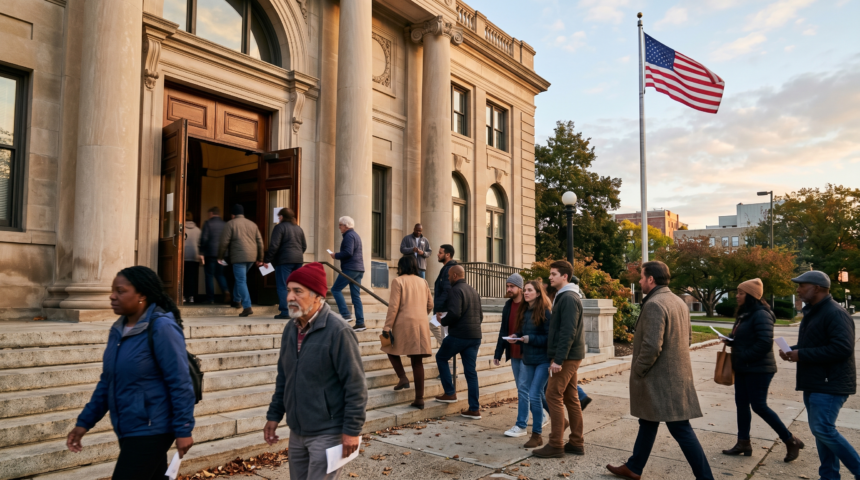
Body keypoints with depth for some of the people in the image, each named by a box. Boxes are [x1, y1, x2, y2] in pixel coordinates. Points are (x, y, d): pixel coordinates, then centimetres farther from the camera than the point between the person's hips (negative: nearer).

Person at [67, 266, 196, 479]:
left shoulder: (161, 328, -18)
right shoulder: (118, 330, 7)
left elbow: (180, 383, -18)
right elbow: (107, 382, 15)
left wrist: (183, 429, -18)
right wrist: (85, 422, 12)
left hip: (151, 431, -8)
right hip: (129, 431, 8)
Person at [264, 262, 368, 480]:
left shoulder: (337, 330, -18)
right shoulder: (291, 328, 5)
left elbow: (355, 385, -18)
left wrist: (352, 429, -17)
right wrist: (274, 415, 13)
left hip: (327, 434, -7)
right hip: (296, 432, 7)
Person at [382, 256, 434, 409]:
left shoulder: (398, 281, -3)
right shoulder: (423, 282, 12)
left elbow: (394, 306, -10)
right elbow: (430, 304, 14)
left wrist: (387, 327, -8)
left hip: (404, 323, -5)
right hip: (422, 325, 5)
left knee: (392, 350, 18)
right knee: (417, 361, 7)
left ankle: (403, 378, -1)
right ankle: (419, 398, 6)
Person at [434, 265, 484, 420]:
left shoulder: (456, 290, -11)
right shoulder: (474, 291, 15)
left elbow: (454, 314, -22)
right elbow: (480, 315, 19)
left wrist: (443, 321, -5)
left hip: (459, 335, -7)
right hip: (475, 337, 7)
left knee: (441, 357, 16)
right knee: (471, 371, 8)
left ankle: (450, 393, 15)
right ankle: (474, 409, 7)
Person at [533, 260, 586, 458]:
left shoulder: (568, 299, -15)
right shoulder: (563, 297, 16)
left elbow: (568, 332, -22)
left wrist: (559, 359, -23)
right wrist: (558, 357, 17)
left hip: (566, 357, -10)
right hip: (570, 357, 10)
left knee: (553, 396, -6)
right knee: (570, 397, 12)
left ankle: (555, 445, 0)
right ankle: (576, 443, 20)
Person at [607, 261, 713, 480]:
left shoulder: (654, 304, -20)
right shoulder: (678, 301, 10)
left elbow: (651, 346, -27)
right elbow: (687, 336, 19)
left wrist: (637, 371, -13)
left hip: (661, 378, -10)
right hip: (676, 373, 10)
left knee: (680, 429, -2)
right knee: (648, 421, 19)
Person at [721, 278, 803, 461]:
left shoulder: (761, 314, -17)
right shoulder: (744, 314, 13)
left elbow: (764, 343, -25)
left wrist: (744, 356, -20)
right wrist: (731, 342, 2)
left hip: (758, 369, -10)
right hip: (743, 368, 10)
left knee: (759, 406, -6)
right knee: (741, 404, 11)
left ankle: (790, 440, 10)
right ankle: (743, 443, 19)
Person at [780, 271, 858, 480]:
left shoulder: (835, 313, -17)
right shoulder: (812, 312, 16)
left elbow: (842, 348, -27)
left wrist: (802, 355, -23)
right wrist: (793, 350, 5)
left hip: (830, 384, -10)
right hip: (814, 383, 10)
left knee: (823, 429, -12)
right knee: (820, 430, 12)